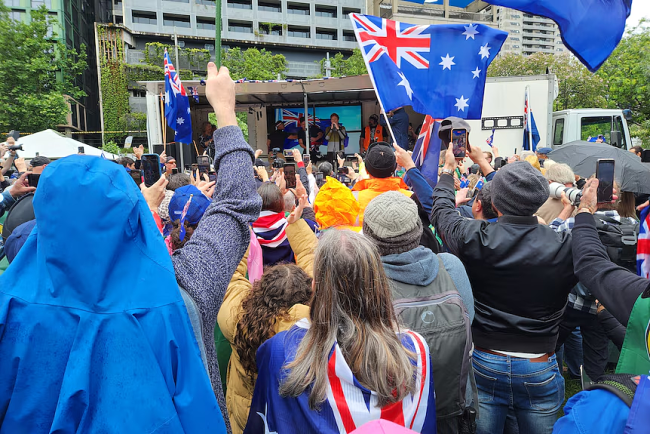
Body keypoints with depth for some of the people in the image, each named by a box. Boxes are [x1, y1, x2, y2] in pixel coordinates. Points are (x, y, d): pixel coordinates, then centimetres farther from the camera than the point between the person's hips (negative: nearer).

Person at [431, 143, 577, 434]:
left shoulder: (474, 238, -18)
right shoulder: (565, 246, -16)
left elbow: (442, 210, 3)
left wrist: (448, 168, 22)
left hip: (484, 364, 0)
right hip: (539, 369, 1)